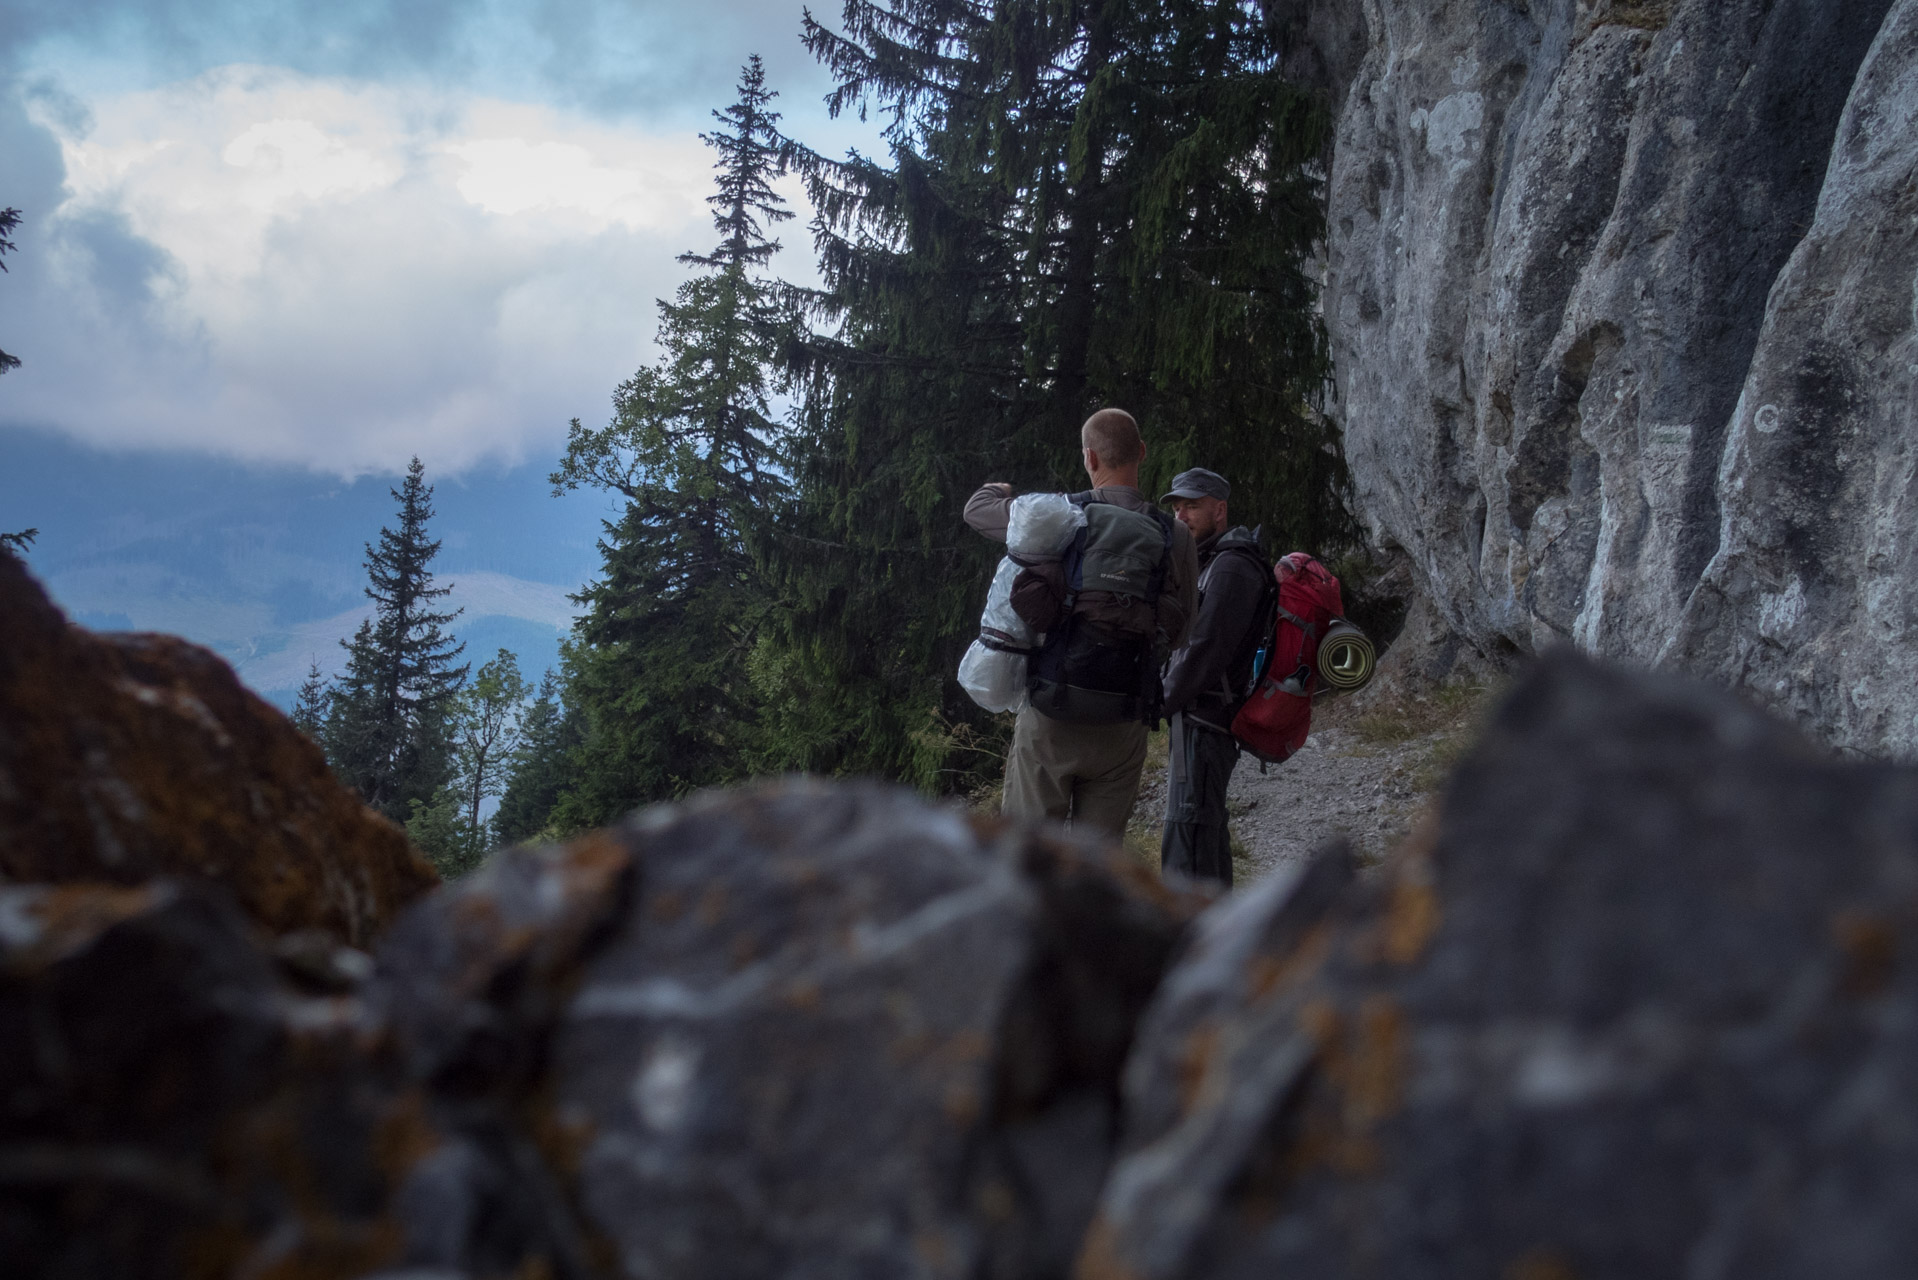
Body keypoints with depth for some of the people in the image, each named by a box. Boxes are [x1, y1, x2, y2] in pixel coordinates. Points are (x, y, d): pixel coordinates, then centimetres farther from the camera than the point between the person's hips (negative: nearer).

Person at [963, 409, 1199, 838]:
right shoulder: (1175, 537, -4)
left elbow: (976, 508, 8)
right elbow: (1178, 634, 3)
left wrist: (1001, 489, 31)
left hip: (1051, 715, -2)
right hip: (1122, 727, 2)